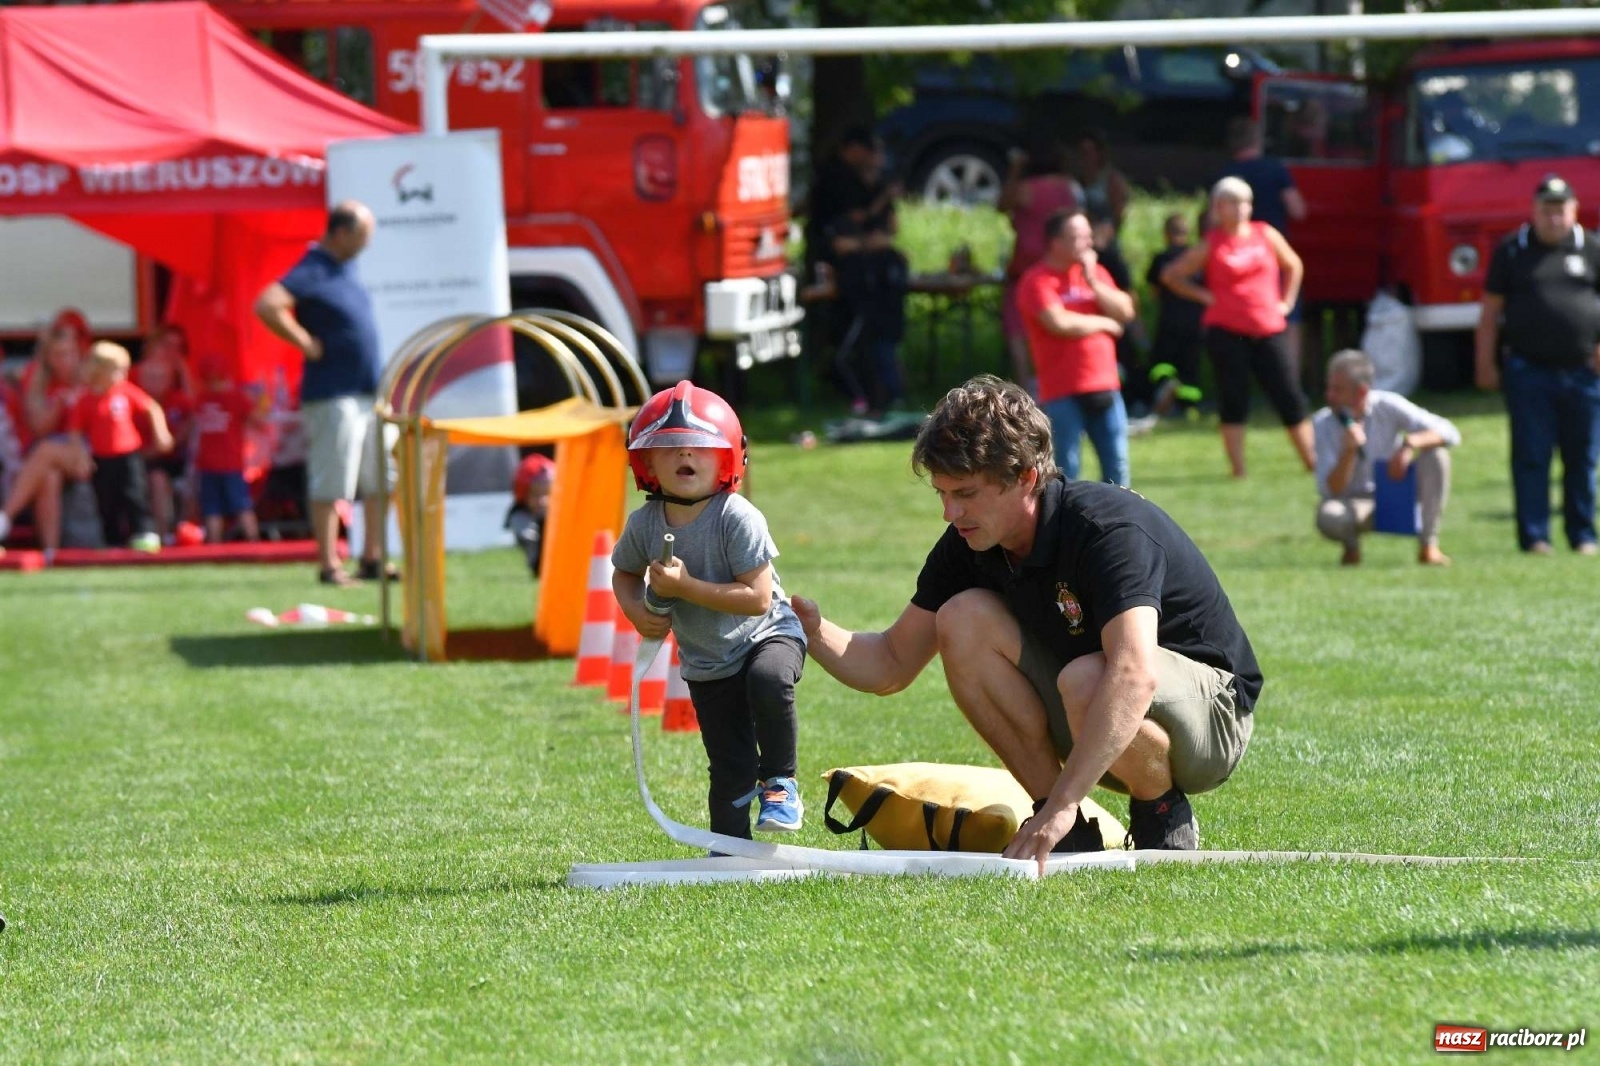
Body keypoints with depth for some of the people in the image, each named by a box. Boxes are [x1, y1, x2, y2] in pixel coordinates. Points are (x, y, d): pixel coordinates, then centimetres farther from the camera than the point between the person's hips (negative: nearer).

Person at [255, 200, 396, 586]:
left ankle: (372, 559, 20)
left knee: (379, 481, 12)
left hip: (371, 392, 9)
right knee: (331, 485, -5)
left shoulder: (346, 267, 13)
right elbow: (267, 306, -28)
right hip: (333, 395, -9)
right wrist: (307, 343, -20)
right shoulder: (313, 272, -14)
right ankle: (329, 565, -2)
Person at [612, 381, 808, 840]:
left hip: (768, 634, -4)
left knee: (768, 680, -37)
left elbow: (758, 596, -28)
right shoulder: (644, 525, -8)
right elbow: (625, 572, 14)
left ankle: (780, 783, -16)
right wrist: (635, 609, -9)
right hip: (706, 664, 4)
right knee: (729, 766, 3)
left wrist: (685, 586, -31)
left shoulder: (737, 517, -24)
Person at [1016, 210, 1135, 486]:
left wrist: (1092, 281, -6)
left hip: (1105, 388, 6)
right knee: (1066, 469, -5)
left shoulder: (1096, 272, 14)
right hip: (1063, 393, -6)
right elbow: (1059, 323, -19)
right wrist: (1104, 323, -4)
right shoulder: (1037, 281, -6)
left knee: (1117, 466, 8)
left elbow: (1125, 311, 5)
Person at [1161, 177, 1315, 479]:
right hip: (1227, 331, -2)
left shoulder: (1266, 235, 6)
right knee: (1234, 399, -5)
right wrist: (1203, 295, -2)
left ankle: (1311, 461, 8)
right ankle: (1237, 468, 0)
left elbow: (1293, 265, 21)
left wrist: (1286, 301, 12)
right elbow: (1171, 275, 5)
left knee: (1289, 396, 1)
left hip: (1267, 329, 2)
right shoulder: (1210, 246, -1)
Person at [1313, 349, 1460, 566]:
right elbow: (1330, 491, -19)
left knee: (1435, 452, -24)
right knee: (1327, 516, -37)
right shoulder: (1323, 423, -15)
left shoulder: (1388, 406, -14)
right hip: (1357, 507, -1)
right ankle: (1351, 547, 1)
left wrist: (1410, 443, -34)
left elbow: (1450, 434, -17)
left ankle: (1428, 546, -16)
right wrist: (1349, 451, -35)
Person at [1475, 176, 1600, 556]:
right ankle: (1534, 536, 1)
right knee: (1531, 457, -3)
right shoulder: (1512, 250, 6)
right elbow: (1491, 310, 7)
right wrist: (1485, 363, 2)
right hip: (1529, 369, -1)